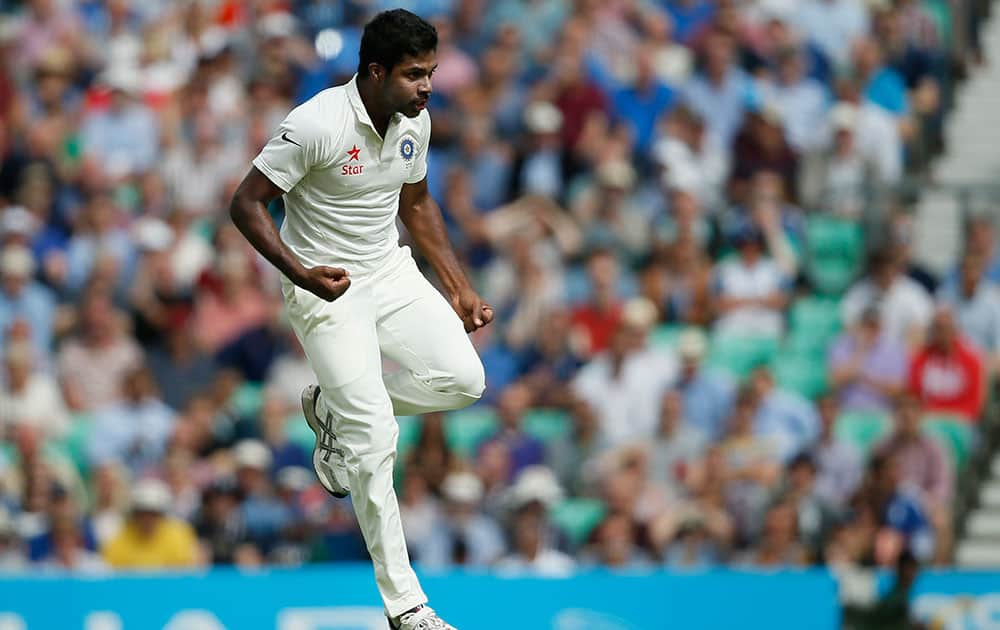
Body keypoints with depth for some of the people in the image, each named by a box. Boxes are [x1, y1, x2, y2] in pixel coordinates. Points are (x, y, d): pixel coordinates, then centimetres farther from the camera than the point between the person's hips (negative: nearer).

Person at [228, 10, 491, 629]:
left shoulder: (415, 121, -1)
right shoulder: (316, 125, -23)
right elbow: (246, 204, -17)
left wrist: (461, 289, 14)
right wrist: (300, 272, -30)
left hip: (392, 272, 6)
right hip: (326, 291, -6)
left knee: (463, 378, -12)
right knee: (375, 441, -14)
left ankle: (334, 406, 14)